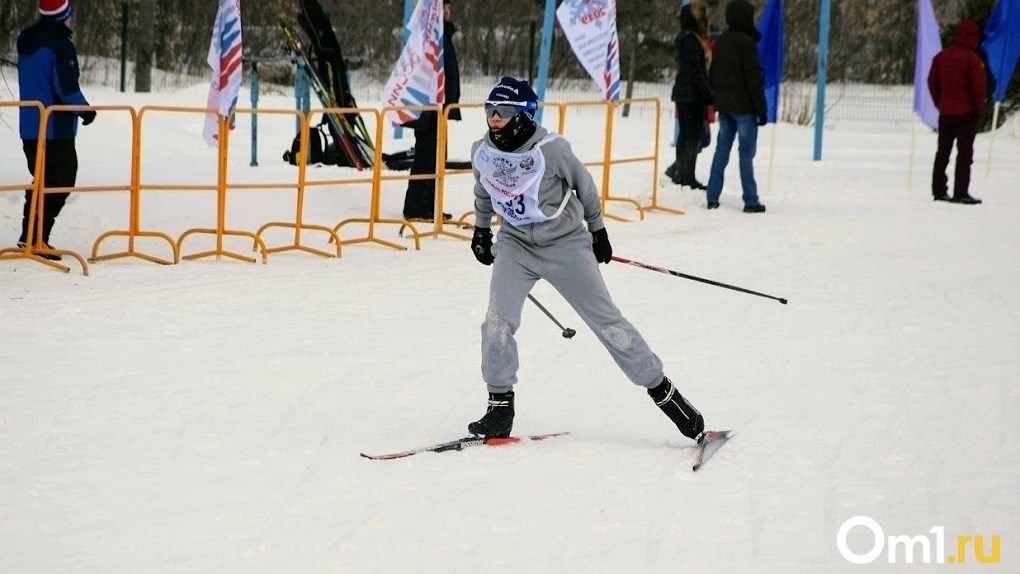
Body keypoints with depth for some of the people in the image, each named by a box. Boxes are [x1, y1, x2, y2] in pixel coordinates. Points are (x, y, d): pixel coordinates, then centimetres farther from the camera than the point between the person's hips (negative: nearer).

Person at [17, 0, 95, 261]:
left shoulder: (26, 41, 12)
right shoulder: (60, 45, -16)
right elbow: (67, 87, -21)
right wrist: (85, 109, -3)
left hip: (30, 128, 8)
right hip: (56, 129, -8)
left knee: (41, 179, 19)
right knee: (61, 180, -3)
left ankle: (29, 234, 18)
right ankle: (37, 237, -9)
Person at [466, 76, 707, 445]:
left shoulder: (550, 149, -22)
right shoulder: (482, 152, -9)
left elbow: (584, 185, -5)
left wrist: (598, 231, 5)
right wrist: (481, 231, 23)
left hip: (564, 244, -3)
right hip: (515, 245, 4)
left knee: (607, 321, 1)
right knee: (497, 324, -12)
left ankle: (662, 391, 10)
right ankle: (500, 406, 4)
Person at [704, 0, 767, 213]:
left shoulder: (719, 43, 10)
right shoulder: (747, 43, -14)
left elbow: (712, 76, 16)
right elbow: (754, 79, -15)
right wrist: (761, 109, -11)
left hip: (724, 106, 7)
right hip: (744, 106, -7)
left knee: (722, 149, 11)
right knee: (746, 152, -4)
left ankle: (713, 197, 10)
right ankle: (751, 201, -4)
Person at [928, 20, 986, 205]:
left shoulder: (941, 57, 6)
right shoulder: (972, 58, -14)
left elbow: (932, 82, 9)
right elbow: (979, 85, -16)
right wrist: (979, 108, -3)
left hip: (945, 112, 6)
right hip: (966, 113, -6)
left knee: (942, 152, 13)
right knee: (965, 153, -3)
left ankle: (938, 190, 13)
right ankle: (961, 193, -7)